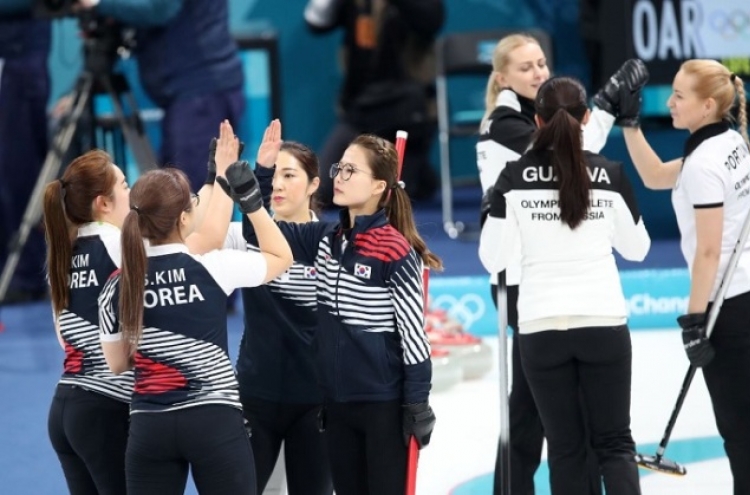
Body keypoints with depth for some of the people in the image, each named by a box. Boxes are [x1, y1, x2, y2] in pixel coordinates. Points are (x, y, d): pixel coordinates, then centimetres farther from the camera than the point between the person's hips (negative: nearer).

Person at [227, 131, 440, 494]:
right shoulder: (326, 239, 5)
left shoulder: (394, 250, -15)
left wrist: (417, 404, -13)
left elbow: (413, 329, -13)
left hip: (384, 405, -7)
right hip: (338, 403, 7)